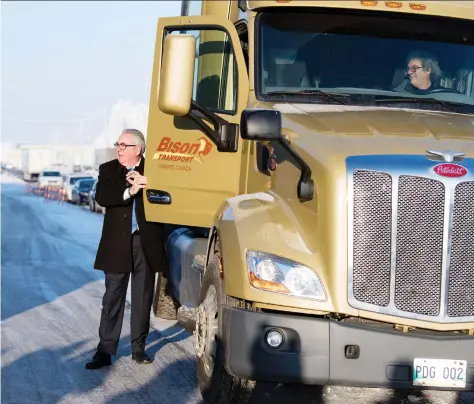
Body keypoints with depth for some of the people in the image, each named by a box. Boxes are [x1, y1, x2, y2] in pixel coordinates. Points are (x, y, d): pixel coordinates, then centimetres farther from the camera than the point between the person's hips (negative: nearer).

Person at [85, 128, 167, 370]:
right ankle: (105, 350, 4)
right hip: (118, 244, 0)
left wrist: (146, 183, -21)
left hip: (147, 243, 1)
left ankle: (138, 347, 19)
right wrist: (129, 191, -24)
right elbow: (101, 197, -13)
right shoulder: (108, 170, 4)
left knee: (143, 297, 9)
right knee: (113, 298, 1)